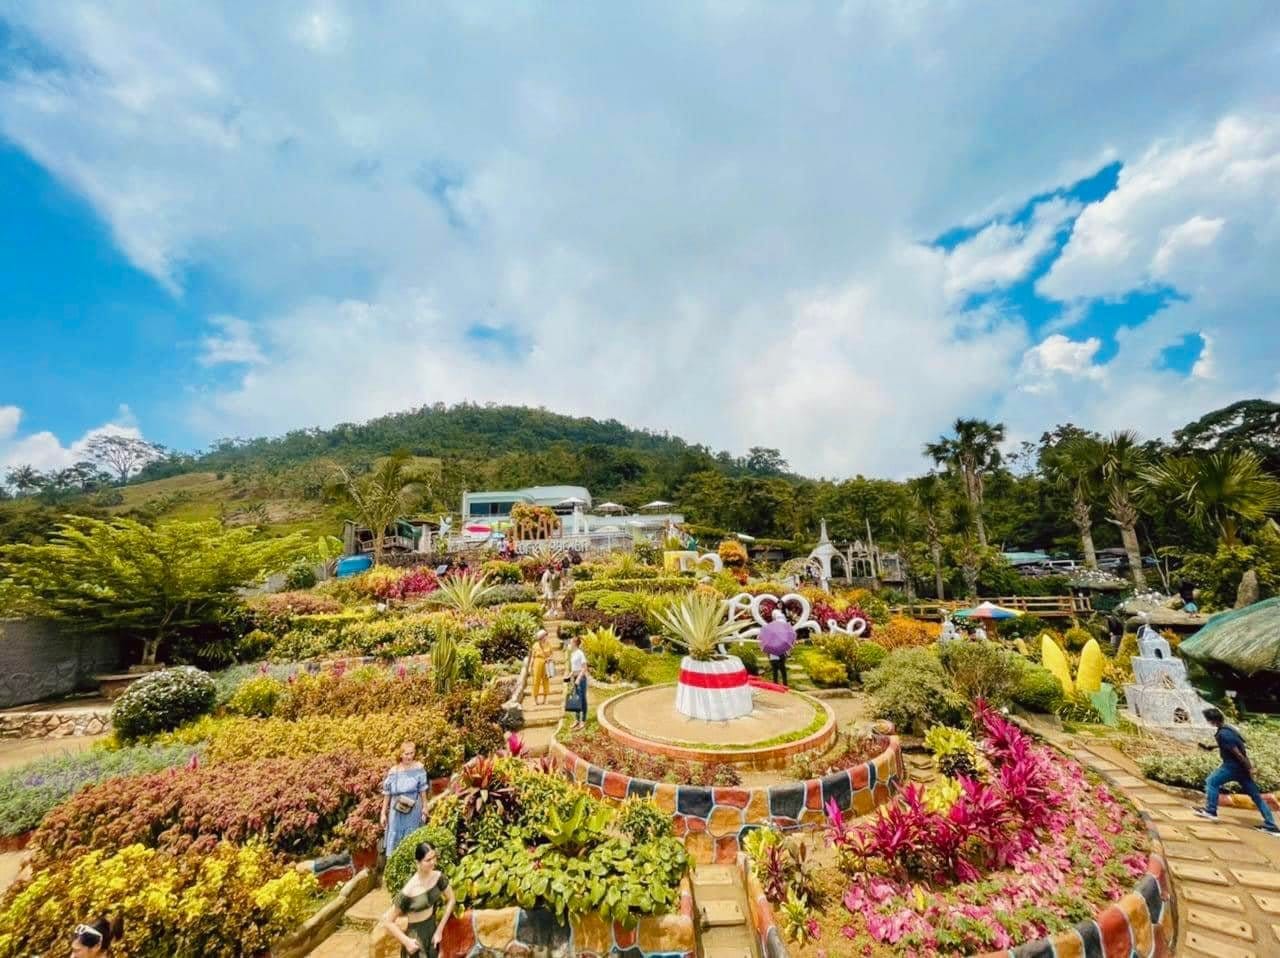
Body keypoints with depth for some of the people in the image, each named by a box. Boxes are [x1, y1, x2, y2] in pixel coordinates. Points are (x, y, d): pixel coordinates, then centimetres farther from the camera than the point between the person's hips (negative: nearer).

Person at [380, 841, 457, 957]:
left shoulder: (438, 877, -15)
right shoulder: (408, 892, -27)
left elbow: (451, 899, -2)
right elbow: (388, 922, -16)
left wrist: (440, 930, -5)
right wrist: (407, 941, -15)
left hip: (433, 930, 4)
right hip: (416, 937, -4)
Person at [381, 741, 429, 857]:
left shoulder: (419, 768, -10)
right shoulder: (394, 771, -9)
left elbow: (422, 790, -2)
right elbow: (387, 794, 0)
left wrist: (424, 807, 2)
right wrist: (383, 813, 2)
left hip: (413, 811, 0)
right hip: (397, 811, 1)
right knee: (395, 838, 9)